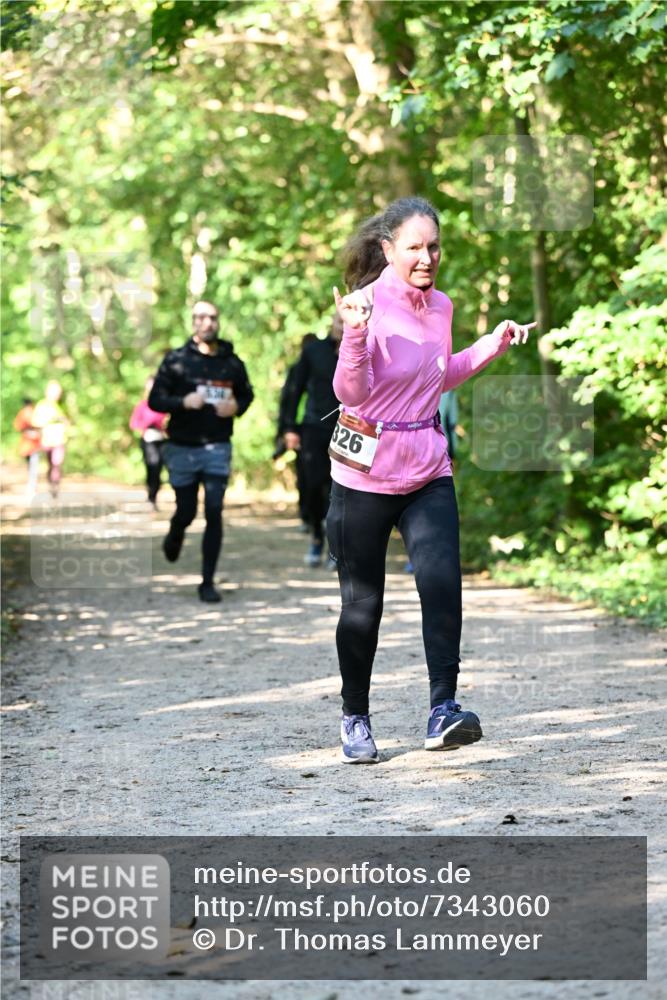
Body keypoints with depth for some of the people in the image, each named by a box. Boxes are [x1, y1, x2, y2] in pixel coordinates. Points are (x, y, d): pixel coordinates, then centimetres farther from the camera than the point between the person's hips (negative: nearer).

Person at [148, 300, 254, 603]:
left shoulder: (232, 363, 3)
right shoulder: (176, 360, -3)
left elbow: (246, 394, 17)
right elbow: (155, 399, -3)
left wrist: (237, 406, -5)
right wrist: (183, 402, -20)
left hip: (217, 449, 1)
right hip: (182, 449, -1)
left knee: (214, 513, -7)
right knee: (186, 512, 7)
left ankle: (208, 582, 0)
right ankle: (174, 537, 45)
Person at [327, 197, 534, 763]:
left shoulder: (439, 307, 6)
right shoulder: (369, 305, -12)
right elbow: (352, 393, -20)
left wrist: (495, 343, 16)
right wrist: (355, 335, -35)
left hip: (428, 472, 4)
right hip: (366, 476, -4)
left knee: (442, 581, -17)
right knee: (363, 602, 6)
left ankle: (444, 710, -19)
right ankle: (355, 717, 23)